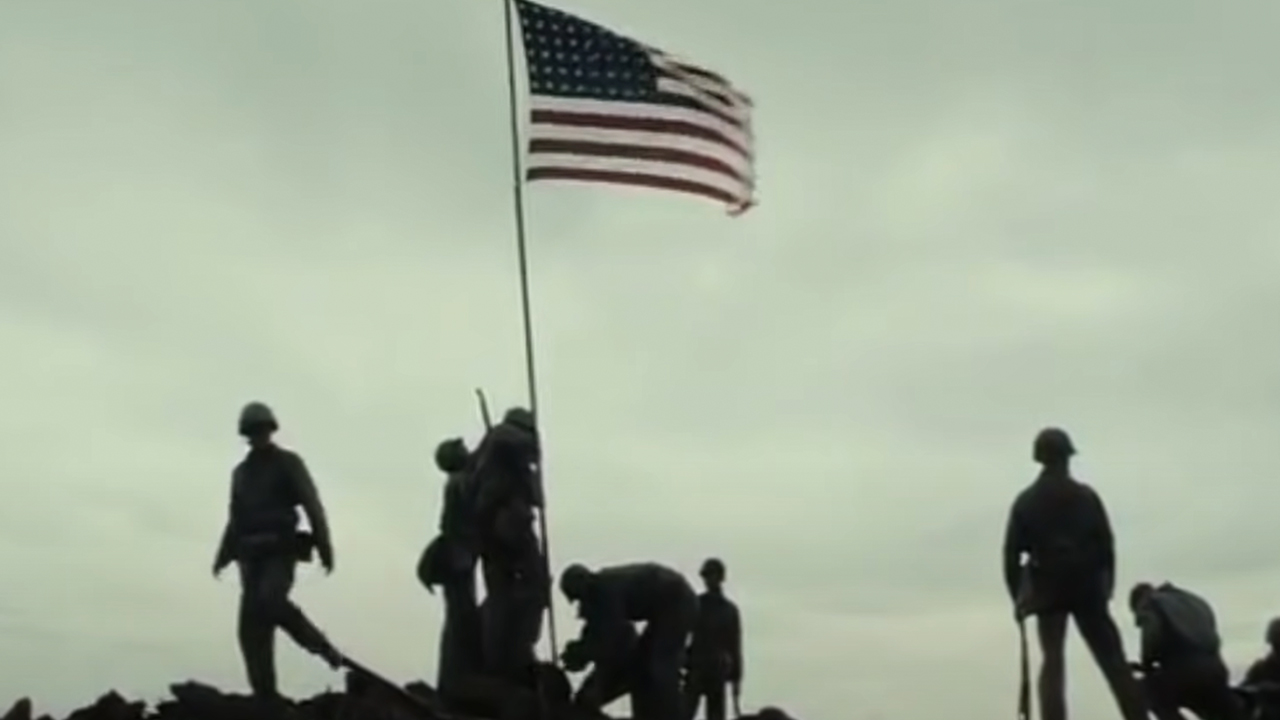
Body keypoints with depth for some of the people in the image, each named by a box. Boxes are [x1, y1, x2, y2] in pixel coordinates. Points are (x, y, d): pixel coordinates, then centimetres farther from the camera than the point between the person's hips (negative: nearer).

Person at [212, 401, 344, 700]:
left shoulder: (288, 463, 2)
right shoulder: (241, 471, 19)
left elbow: (312, 505, -6)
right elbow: (236, 518, 21)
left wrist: (324, 546, -17)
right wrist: (223, 556, 9)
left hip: (281, 550, -5)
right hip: (252, 555, 5)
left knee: (270, 601, -29)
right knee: (252, 624, -5)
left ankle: (321, 645, -7)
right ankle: (265, 695, -3)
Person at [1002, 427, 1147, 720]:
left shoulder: (1026, 501, 3)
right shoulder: (1085, 496, 2)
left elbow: (1012, 552, -1)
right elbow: (1105, 545, -1)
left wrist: (1018, 596, 4)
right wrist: (1106, 584, 7)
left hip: (1047, 590, 0)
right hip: (1087, 586, 0)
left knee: (1052, 661, 0)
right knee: (1113, 661, 4)